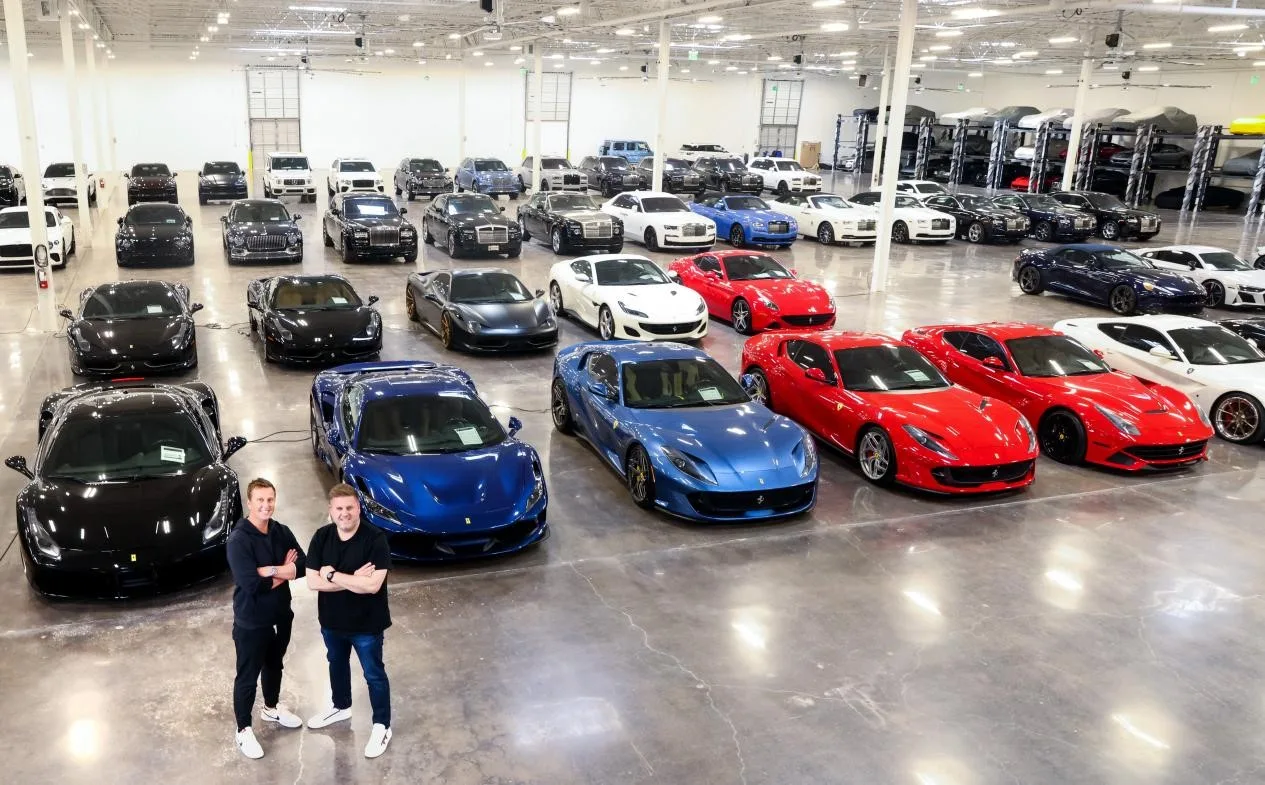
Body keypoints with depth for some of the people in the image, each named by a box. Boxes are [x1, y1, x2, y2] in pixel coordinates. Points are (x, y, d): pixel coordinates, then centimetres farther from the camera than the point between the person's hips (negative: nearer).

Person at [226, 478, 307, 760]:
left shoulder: (282, 532, -2)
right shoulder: (239, 539, -22)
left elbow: (302, 565, -6)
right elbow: (250, 582, -29)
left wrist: (271, 571, -22)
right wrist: (284, 572, -17)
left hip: (281, 614, 6)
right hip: (251, 621, -6)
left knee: (274, 665, 25)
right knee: (247, 676, 9)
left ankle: (271, 708, 48)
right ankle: (244, 730, 24)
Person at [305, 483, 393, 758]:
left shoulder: (375, 538, -23)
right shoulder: (321, 537, -10)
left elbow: (372, 585, -30)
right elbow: (312, 581, -15)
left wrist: (332, 575, -24)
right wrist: (352, 580, -25)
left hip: (366, 623, -5)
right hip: (332, 620, 5)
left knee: (374, 675, 10)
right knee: (337, 664, 28)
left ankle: (382, 726, 28)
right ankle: (340, 707, 53)